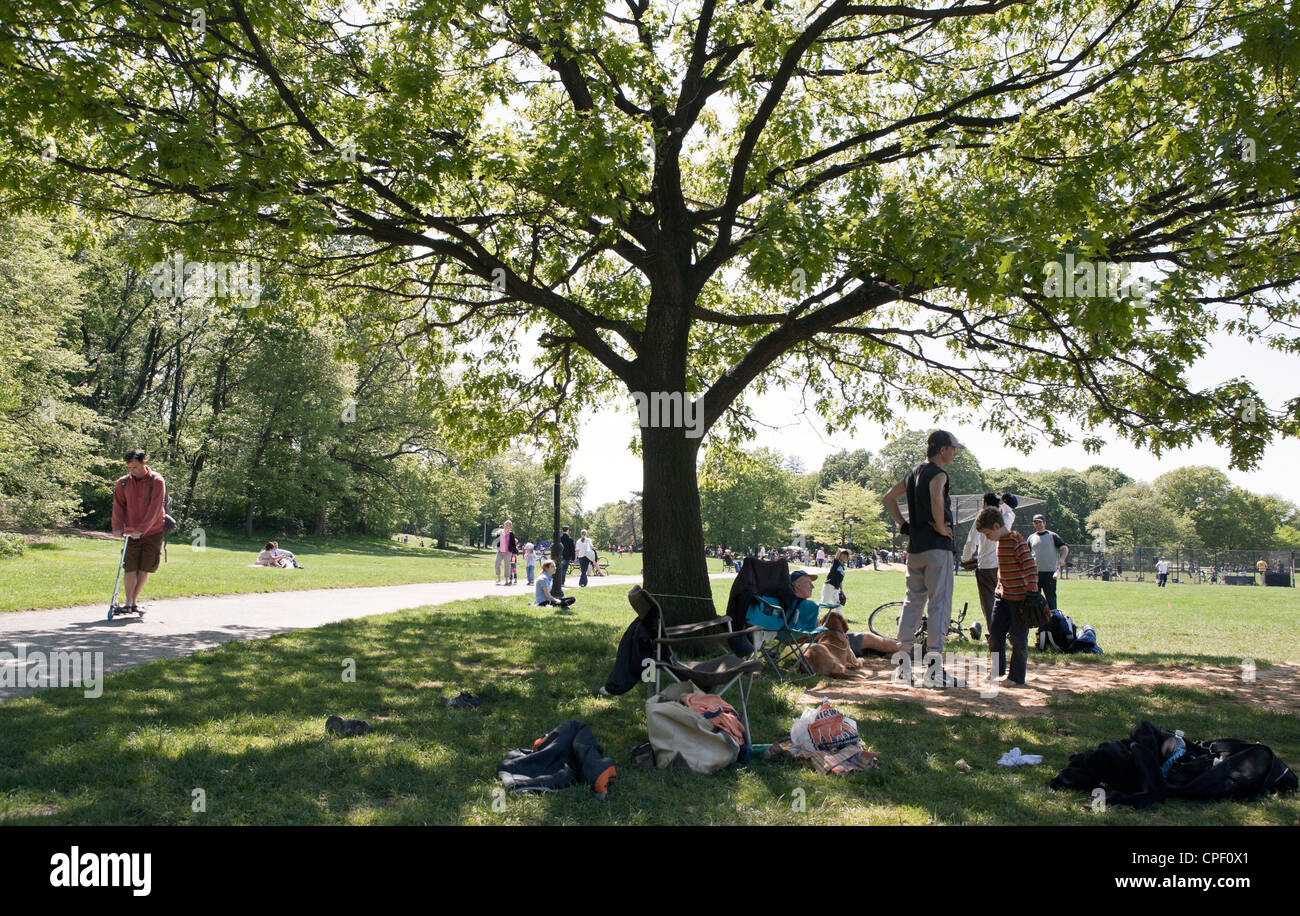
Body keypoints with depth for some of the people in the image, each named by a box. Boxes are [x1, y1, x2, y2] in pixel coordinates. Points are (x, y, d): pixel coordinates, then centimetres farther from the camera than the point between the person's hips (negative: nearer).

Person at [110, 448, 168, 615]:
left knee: (144, 569, 3)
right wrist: (118, 527, -14)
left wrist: (141, 529, -24)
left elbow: (154, 509, -16)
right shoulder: (123, 483, 3)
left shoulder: (157, 481, -9)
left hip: (152, 532, -2)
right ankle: (128, 602, -4)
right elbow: (118, 506, 2)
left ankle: (134, 601, 14)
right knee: (130, 568, -5)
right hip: (130, 533, 2)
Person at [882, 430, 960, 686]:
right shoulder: (938, 473, -11)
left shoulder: (913, 473, 15)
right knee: (940, 604, -4)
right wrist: (941, 527, -20)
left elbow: (888, 498, 24)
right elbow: (936, 498, -32)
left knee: (913, 601, 13)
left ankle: (903, 660, 12)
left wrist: (903, 525, 17)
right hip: (937, 547, -8)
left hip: (914, 547, 8)